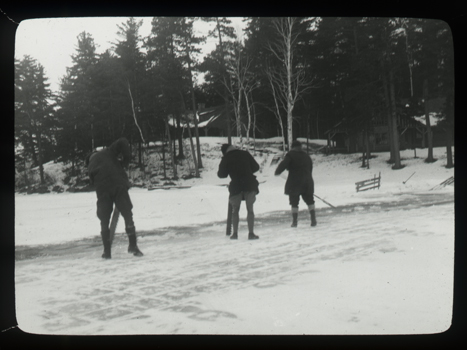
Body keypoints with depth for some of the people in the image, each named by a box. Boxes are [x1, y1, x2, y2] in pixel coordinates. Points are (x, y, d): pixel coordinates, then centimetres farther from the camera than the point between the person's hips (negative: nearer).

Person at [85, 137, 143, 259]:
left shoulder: (90, 167, 23)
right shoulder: (107, 153, 15)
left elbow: (93, 181, 19)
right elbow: (123, 142, 2)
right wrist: (125, 160, 9)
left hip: (102, 192, 2)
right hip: (119, 186, -2)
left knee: (104, 220, 13)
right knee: (127, 214, 6)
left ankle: (107, 251, 13)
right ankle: (133, 245, -1)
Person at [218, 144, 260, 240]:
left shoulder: (226, 159, 0)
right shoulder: (245, 154, 7)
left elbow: (222, 174, 2)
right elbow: (256, 167, 11)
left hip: (236, 186, -1)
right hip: (250, 185, 2)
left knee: (235, 210, 12)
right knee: (250, 209, 7)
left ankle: (235, 233, 6)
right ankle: (251, 233, 0)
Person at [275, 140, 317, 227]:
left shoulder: (291, 155, -5)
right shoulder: (307, 156, 14)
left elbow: (283, 164, -14)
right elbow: (310, 169, 18)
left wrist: (277, 172, 2)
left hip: (294, 183, -4)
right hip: (307, 182, 4)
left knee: (294, 203, 5)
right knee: (310, 201, 15)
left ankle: (294, 222, 2)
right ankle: (313, 220, 8)